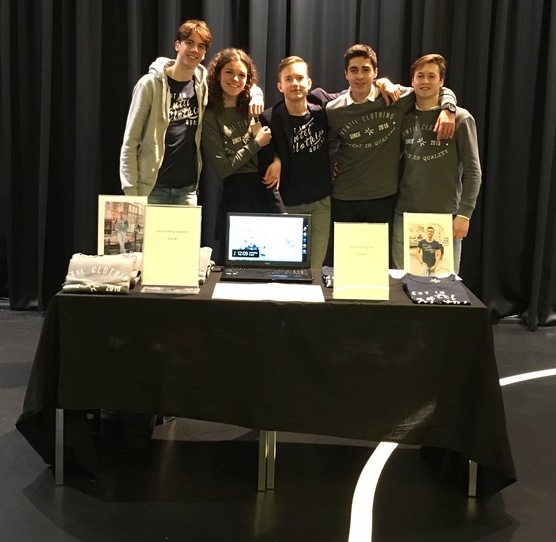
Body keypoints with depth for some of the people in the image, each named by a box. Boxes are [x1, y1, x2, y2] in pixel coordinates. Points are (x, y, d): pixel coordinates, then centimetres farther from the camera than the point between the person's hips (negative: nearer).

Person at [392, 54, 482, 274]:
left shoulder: (460, 118, -3)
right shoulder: (403, 117, 8)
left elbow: (472, 171, -4)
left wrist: (464, 213, -11)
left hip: (445, 217, -3)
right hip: (405, 215, 3)